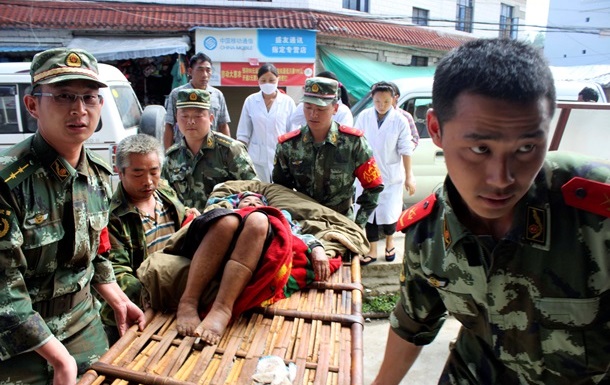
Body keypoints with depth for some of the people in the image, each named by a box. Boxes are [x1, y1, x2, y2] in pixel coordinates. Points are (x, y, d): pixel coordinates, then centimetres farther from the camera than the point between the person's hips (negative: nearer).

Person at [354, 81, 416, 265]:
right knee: (368, 212, 7)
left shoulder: (400, 120, -11)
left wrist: (409, 176, -5)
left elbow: (405, 150, -7)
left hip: (391, 176, -1)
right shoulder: (364, 116, -7)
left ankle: (390, 243, 38)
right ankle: (372, 251, 23)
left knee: (389, 213, 9)